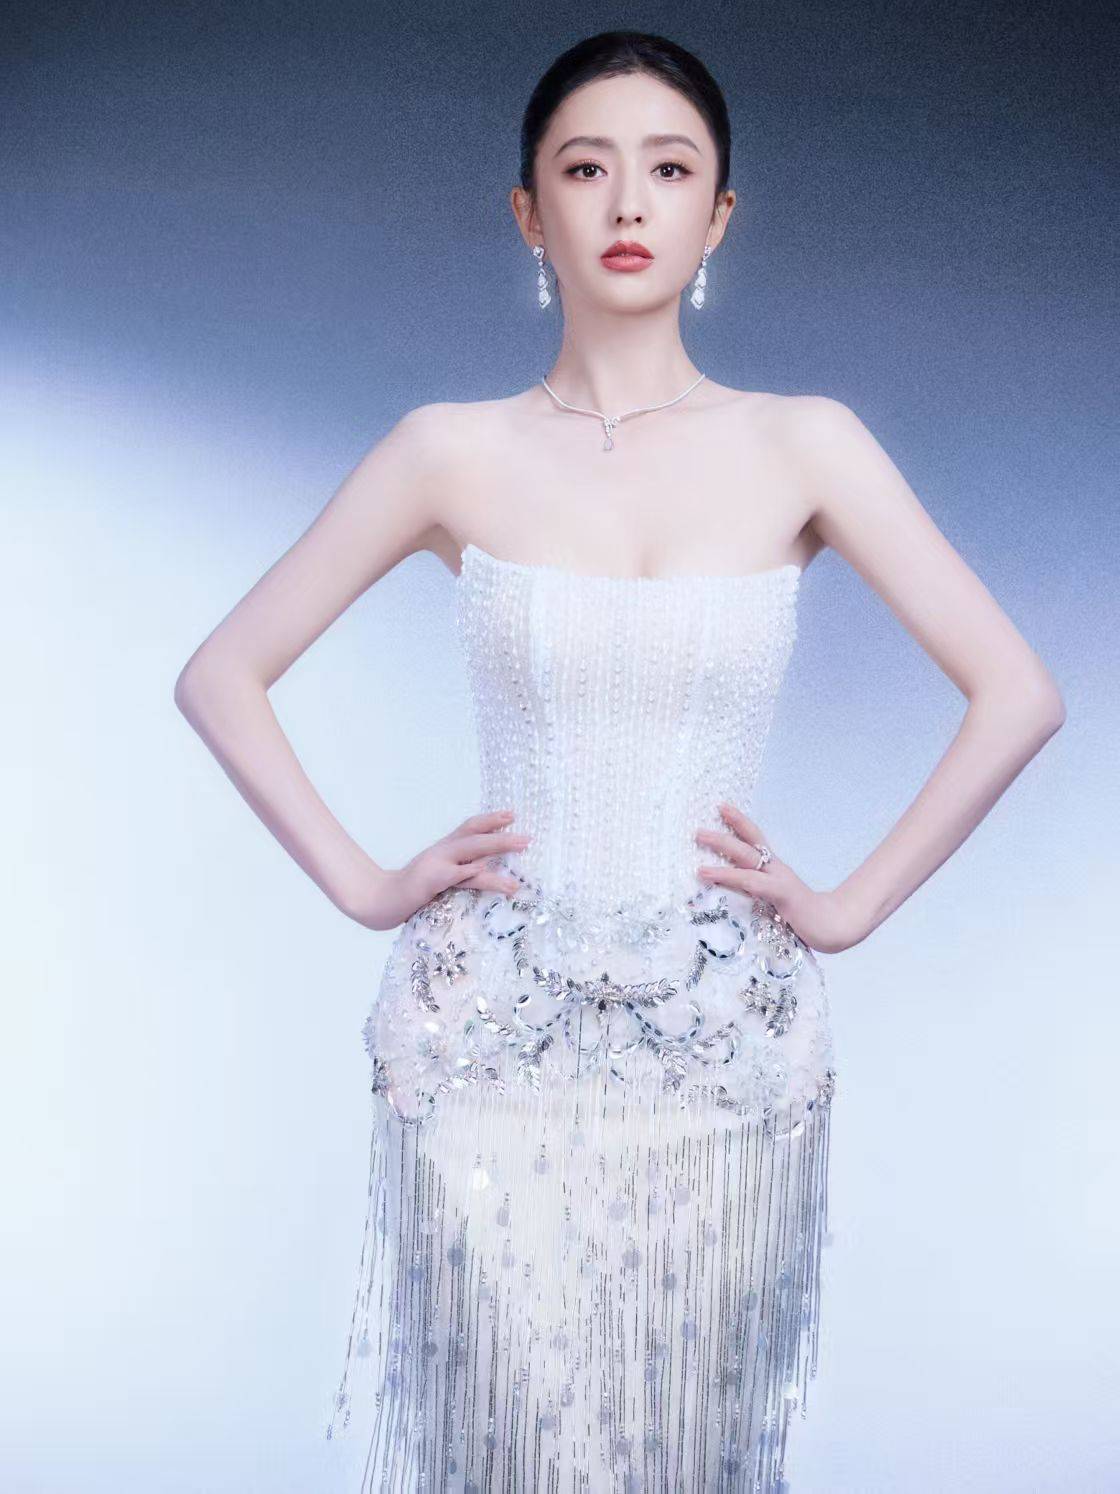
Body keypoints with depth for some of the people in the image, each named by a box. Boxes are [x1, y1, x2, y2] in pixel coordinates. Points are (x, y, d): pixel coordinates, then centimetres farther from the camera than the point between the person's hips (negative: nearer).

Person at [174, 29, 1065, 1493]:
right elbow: (222, 676, 5)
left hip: (729, 1036, 1)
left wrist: (851, 907, -3)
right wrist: (361, 883, -1)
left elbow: (1018, 694, 0)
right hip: (492, 1028, 0)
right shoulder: (452, 453, 0)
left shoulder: (806, 446, 0)